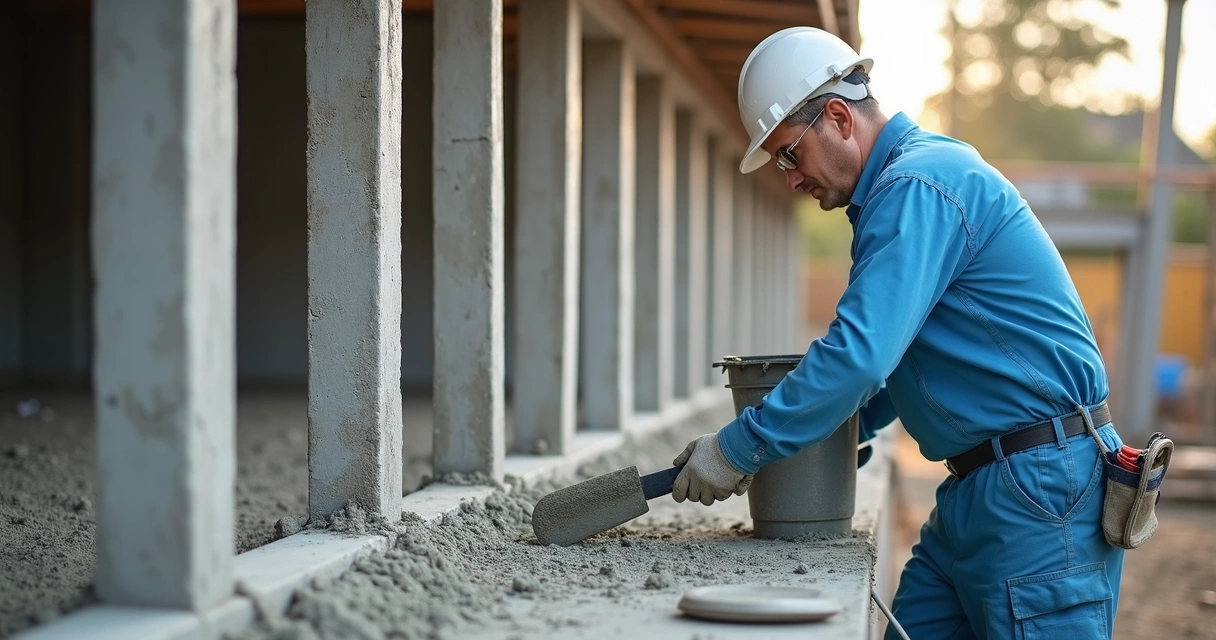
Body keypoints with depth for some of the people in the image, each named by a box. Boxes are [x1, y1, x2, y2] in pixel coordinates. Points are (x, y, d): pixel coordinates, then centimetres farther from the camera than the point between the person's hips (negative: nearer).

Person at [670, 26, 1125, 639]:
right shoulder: (905, 180, 17)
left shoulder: (917, 188, -16)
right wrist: (827, 440, 14)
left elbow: (859, 354, -25)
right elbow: (890, 357, 24)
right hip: (976, 489, 10)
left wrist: (736, 450, -18)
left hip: (1039, 485, -10)